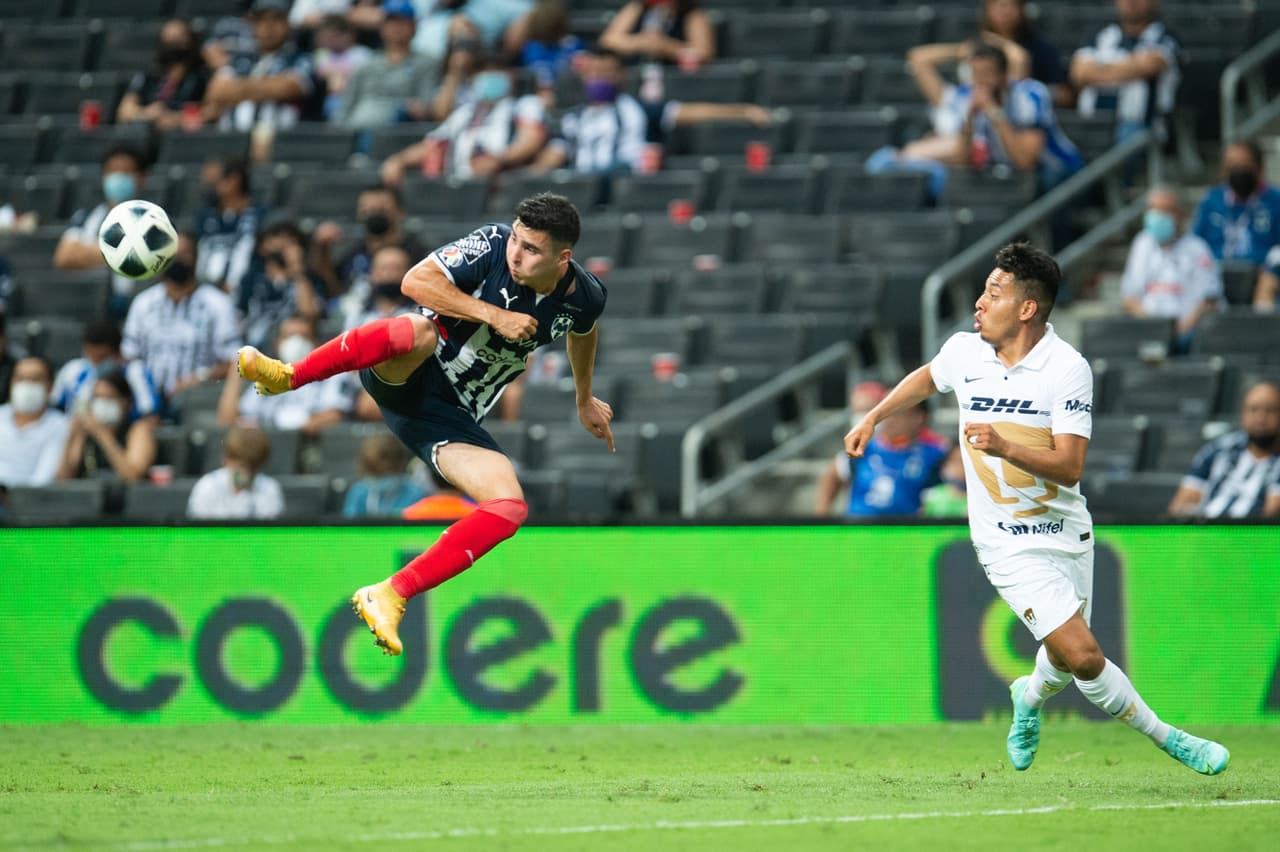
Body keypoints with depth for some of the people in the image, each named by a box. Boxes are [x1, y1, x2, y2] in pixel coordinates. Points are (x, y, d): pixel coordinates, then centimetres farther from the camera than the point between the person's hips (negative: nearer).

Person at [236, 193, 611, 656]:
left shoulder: (584, 298, -2)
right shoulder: (493, 244, -14)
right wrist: (493, 315, -24)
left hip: (451, 415, 4)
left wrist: (584, 399, 37)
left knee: (510, 509, -16)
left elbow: (583, 331, 23)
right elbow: (416, 280, -19)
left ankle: (389, 597, -15)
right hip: (402, 376, -4)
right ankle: (287, 375, -36)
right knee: (417, 331, -41)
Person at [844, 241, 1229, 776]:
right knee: (1084, 657, -16)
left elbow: (1070, 467, -20)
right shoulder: (964, 351, -3)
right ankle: (1161, 735, 1)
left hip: (1068, 535, 1)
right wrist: (872, 418, 20)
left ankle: (1032, 696, 49)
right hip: (1009, 545, -1)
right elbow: (926, 378, 23)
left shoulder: (1068, 368, -14)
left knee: (1066, 656, 13)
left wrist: (1006, 447, -34)